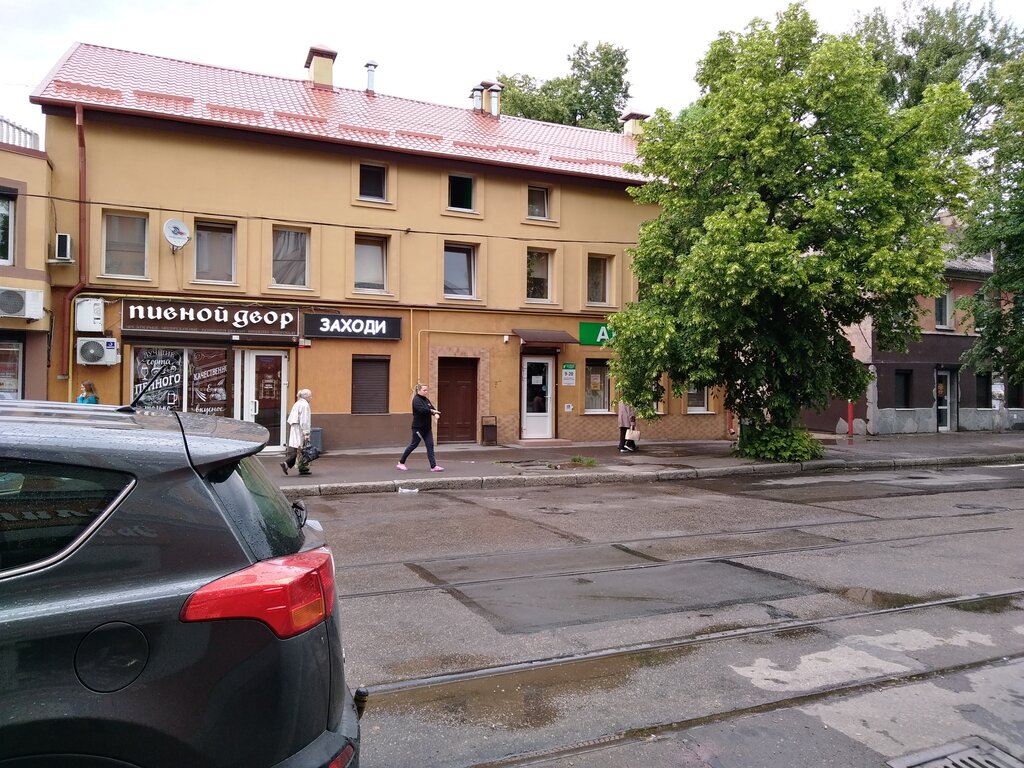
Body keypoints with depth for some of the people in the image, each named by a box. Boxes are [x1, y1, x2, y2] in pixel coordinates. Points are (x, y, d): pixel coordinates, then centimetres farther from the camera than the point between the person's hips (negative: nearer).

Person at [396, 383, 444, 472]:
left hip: (427, 428, 8)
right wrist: (432, 411, -27)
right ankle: (401, 463, 18)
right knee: (413, 445, 1)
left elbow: (432, 408, 9)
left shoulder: (426, 400, 14)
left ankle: (433, 466, 0)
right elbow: (422, 409, -29)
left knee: (430, 445, 1)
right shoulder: (416, 400, -13)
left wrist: (436, 413, -12)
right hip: (418, 427, -8)